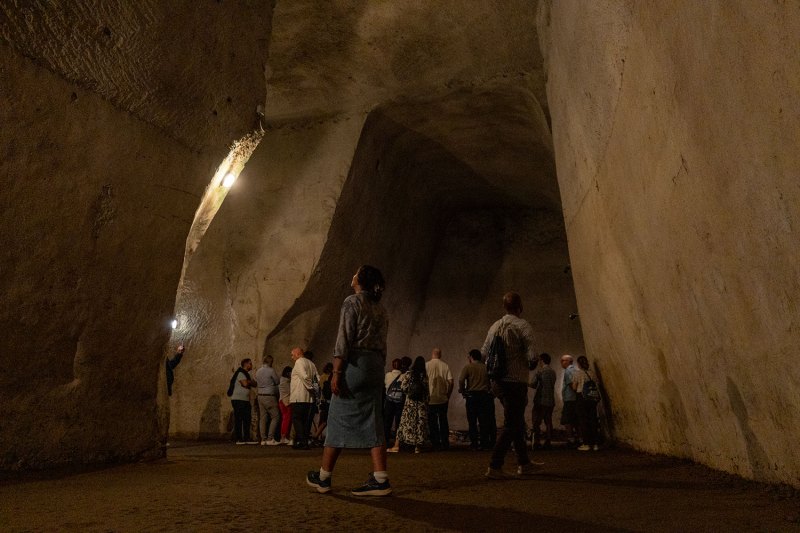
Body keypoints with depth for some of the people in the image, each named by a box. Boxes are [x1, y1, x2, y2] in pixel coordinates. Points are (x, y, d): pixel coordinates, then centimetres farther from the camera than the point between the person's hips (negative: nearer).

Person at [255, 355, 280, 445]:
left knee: (262, 418, 7)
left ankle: (263, 439, 7)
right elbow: (277, 382, -1)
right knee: (275, 417, -2)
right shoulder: (270, 371, -11)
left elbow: (256, 382, 14)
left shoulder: (258, 371, 9)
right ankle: (270, 439, -7)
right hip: (269, 396, -7)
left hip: (260, 396, 7)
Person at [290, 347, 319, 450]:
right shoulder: (311, 363, 19)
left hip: (299, 397, -8)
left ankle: (302, 442, -13)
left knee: (297, 419, -5)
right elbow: (318, 378, 17)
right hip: (309, 398, 8)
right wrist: (312, 388, 13)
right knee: (305, 420, 10)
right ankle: (305, 442, 11)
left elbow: (304, 376, -20)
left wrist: (310, 387, -12)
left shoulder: (299, 362, -6)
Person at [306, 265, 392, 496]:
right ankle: (380, 479, -1)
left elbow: (344, 340, -13)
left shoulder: (352, 302, -5)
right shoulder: (380, 309, 17)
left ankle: (323, 477, 11)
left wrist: (336, 372, -14)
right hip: (376, 365, 7)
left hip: (355, 362, -7)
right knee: (372, 422, 5)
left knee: (339, 418, 1)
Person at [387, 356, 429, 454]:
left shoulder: (408, 374, -2)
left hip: (410, 402, 0)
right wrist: (427, 399, 11)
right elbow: (428, 390, -1)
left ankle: (396, 446, 5)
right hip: (422, 403, 0)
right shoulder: (425, 375, -2)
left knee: (405, 422, 4)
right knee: (420, 423, 5)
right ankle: (417, 447, 4)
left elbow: (404, 387, -2)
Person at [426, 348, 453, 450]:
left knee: (432, 423, 6)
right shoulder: (445, 366, 0)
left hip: (430, 399, -2)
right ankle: (445, 444, 15)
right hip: (443, 399, 2)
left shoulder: (427, 365, -6)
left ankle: (436, 444, 8)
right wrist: (448, 395, 9)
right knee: (443, 421, 13)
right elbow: (451, 382, -3)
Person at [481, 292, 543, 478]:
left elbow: (483, 353, 9)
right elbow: (531, 356, -18)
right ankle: (494, 467, -3)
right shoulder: (523, 325, -10)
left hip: (497, 382, 7)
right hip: (516, 382, -7)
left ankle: (524, 463, 29)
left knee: (517, 422, 19)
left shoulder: (494, 326, 8)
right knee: (511, 426, -1)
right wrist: (530, 360, 4)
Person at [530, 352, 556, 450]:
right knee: (548, 422, 9)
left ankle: (536, 443, -6)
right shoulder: (553, 372, 10)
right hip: (550, 401, 6)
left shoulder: (539, 371, -8)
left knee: (536, 422, -1)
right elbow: (551, 385, 16)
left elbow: (533, 384, -10)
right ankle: (548, 443, 8)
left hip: (541, 400, -6)